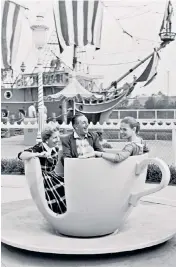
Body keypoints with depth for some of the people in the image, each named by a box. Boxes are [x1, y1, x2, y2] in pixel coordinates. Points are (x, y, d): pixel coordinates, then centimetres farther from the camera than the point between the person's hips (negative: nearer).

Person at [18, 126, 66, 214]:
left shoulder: (55, 148, 6)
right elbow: (21, 155, -29)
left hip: (52, 175, 7)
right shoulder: (40, 147, -15)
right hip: (43, 178, -7)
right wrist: (39, 154, -38)